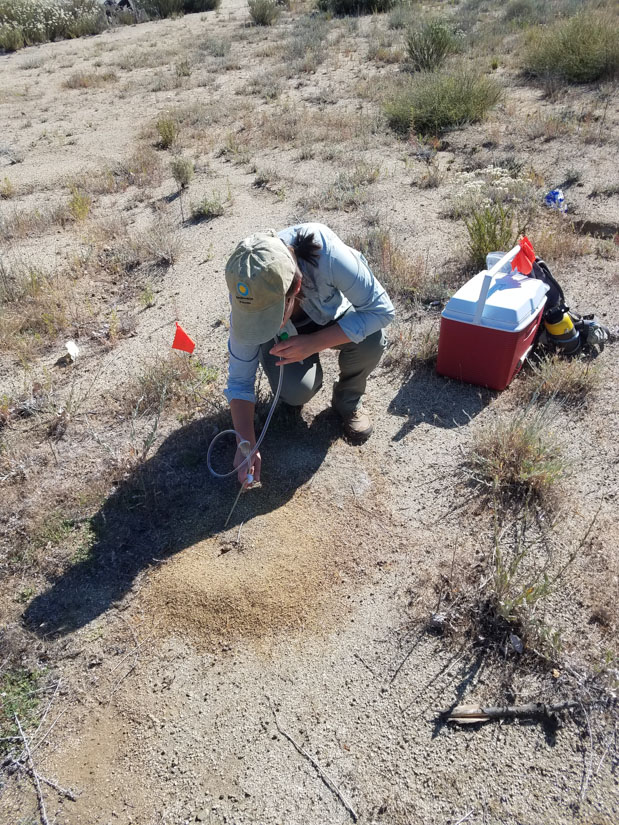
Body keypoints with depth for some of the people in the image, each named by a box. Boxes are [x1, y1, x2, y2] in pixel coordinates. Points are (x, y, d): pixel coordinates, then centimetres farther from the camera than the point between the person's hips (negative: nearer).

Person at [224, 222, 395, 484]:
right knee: (295, 390, -29)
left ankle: (347, 401, -1)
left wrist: (313, 343, -39)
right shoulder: (247, 296, -32)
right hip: (286, 335, 0)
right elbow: (239, 380, -22)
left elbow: (382, 310, -30)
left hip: (333, 321, 0)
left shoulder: (329, 255, -41)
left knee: (371, 341, -32)